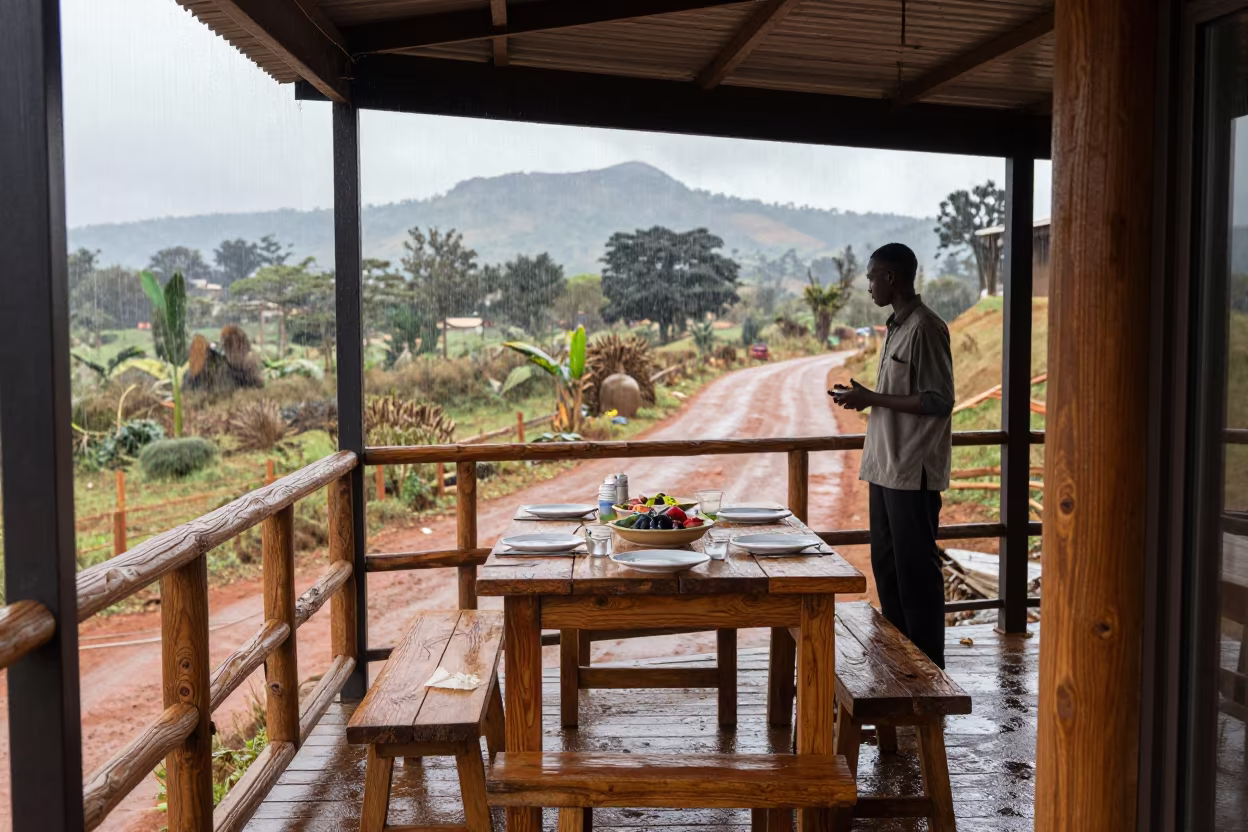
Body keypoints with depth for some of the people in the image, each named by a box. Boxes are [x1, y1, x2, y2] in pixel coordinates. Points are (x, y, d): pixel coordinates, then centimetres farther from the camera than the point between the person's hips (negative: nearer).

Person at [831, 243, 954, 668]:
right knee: (886, 565, 14)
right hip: (886, 468, 10)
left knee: (916, 569, -2)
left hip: (913, 471, -10)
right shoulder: (896, 327, 15)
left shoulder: (925, 328, -14)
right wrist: (863, 397, 6)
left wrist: (873, 399, -16)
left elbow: (939, 401, -18)